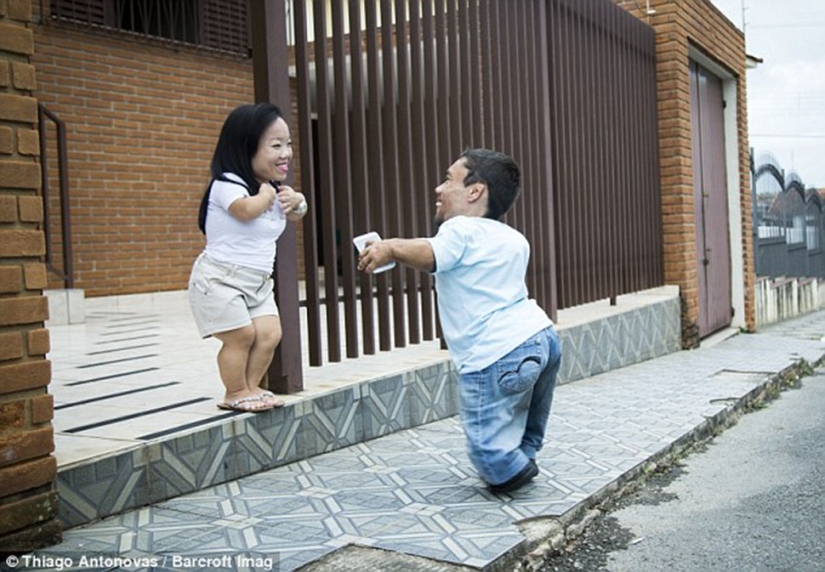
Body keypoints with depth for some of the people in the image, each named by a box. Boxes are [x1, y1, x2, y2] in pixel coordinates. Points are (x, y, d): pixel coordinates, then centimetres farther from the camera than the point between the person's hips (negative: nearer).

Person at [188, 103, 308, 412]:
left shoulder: (274, 189, 8)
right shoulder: (227, 184, -19)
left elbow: (294, 215, 25)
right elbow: (246, 209, -40)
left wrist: (297, 201, 0)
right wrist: (267, 192, -18)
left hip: (258, 282, 8)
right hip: (220, 279, -8)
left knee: (270, 333, -1)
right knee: (241, 335, -8)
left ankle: (251, 387, 17)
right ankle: (236, 393, 12)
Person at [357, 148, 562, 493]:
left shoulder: (461, 229, -4)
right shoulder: (514, 239, 22)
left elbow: (427, 256, -22)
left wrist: (390, 248, -5)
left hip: (499, 356, -9)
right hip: (542, 336, 9)